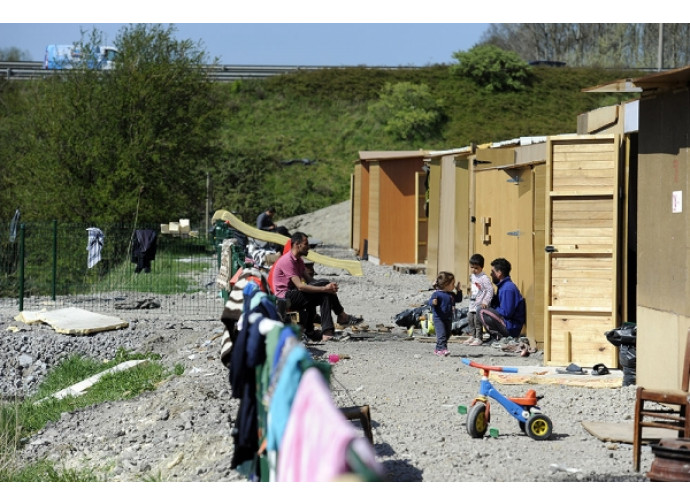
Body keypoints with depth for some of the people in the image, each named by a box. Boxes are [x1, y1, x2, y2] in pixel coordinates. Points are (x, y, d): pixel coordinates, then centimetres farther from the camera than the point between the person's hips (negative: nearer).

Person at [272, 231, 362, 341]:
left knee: (325, 295, -13)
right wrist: (324, 288, -27)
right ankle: (342, 316, -8)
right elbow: (300, 286, -25)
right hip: (284, 298, -10)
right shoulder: (287, 261, -18)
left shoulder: (298, 260, 15)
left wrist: (327, 287, -11)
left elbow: (309, 280, 8)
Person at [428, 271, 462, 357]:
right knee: (442, 334, -17)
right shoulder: (437, 294, -13)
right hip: (439, 318, -8)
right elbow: (430, 301, -18)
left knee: (447, 334, 14)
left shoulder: (451, 294, 10)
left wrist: (458, 291, 11)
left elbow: (458, 299, 22)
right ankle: (442, 349, -23)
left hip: (448, 318, 8)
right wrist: (433, 302, -40)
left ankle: (438, 349, 26)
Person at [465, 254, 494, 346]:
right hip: (472, 304, 8)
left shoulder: (484, 278, -16)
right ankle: (472, 336, 25)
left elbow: (490, 290, -19)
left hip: (480, 305, -8)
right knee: (470, 320, 13)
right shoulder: (472, 276, 10)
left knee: (477, 321, -7)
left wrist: (485, 301, -24)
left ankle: (479, 338, 1)